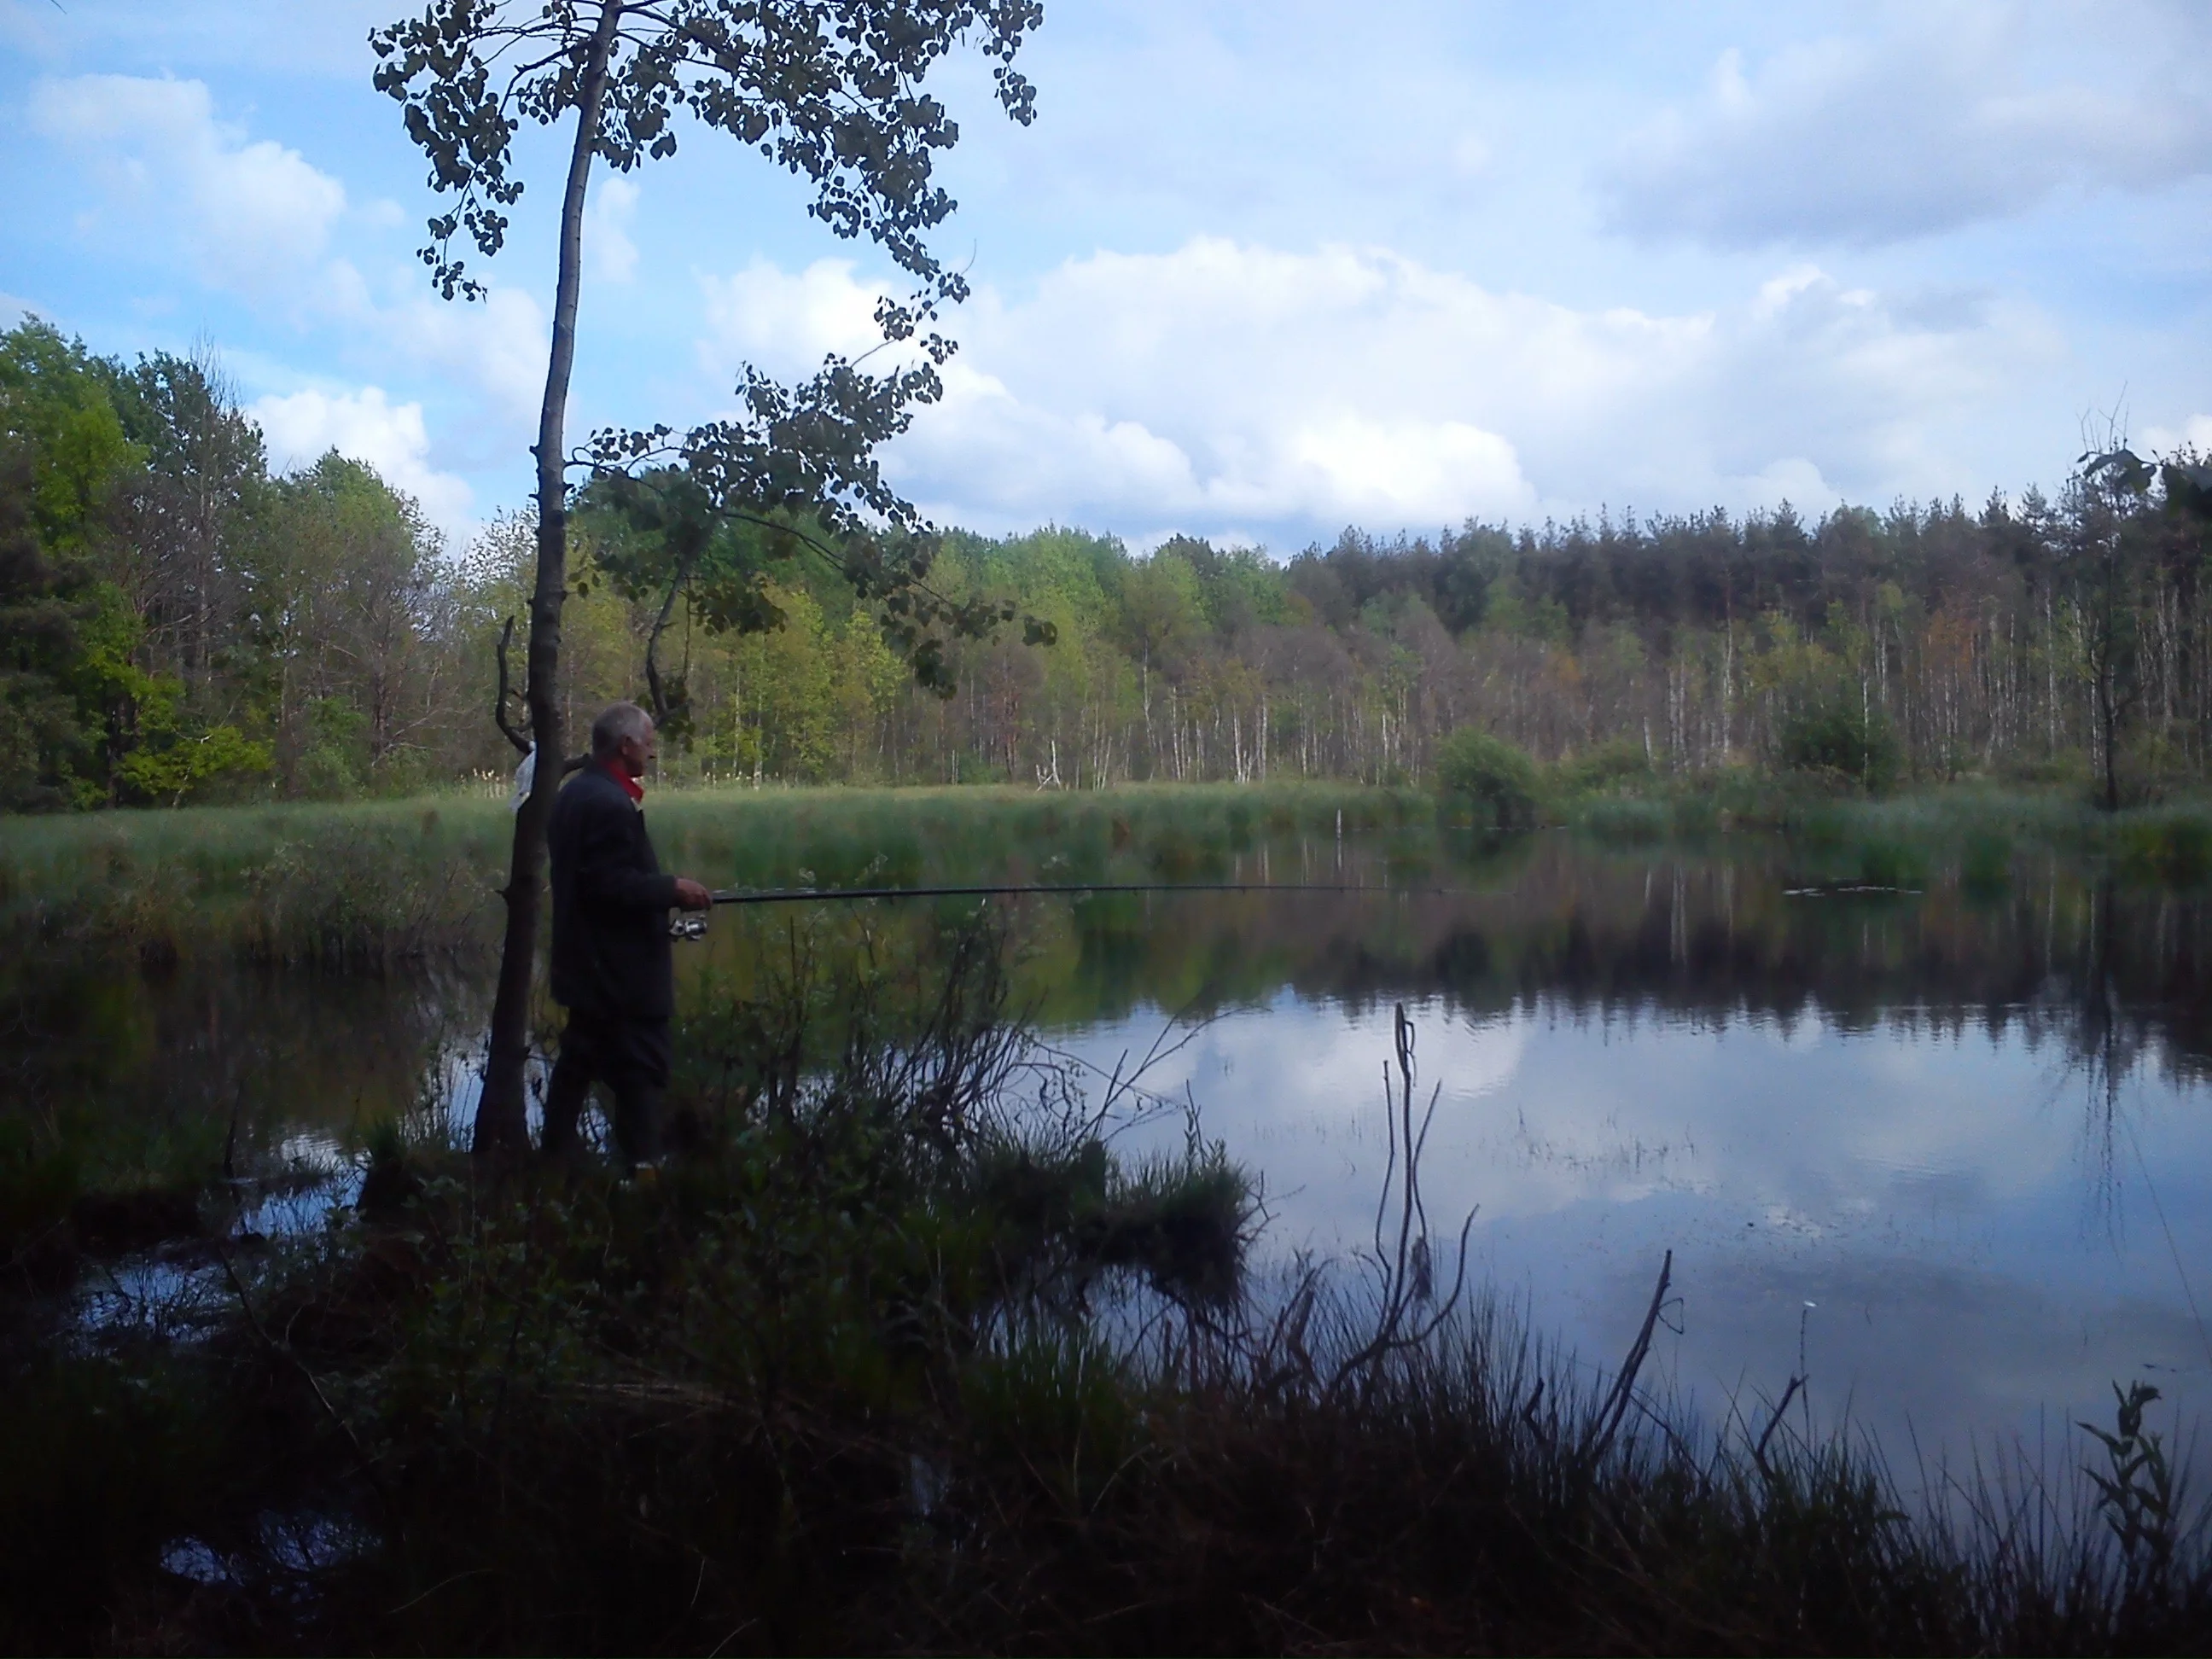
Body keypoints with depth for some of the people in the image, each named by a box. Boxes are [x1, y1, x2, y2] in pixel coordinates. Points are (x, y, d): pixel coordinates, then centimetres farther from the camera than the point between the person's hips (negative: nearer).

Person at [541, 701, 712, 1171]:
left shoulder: (575, 792, 12)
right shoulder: (610, 803, -21)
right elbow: (612, 884, -24)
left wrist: (662, 891, 14)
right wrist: (672, 889, -15)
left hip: (587, 965, 10)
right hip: (622, 969, -10)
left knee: (579, 1062, 16)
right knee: (640, 1070, -4)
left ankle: (555, 1155, 23)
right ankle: (643, 1166, -1)